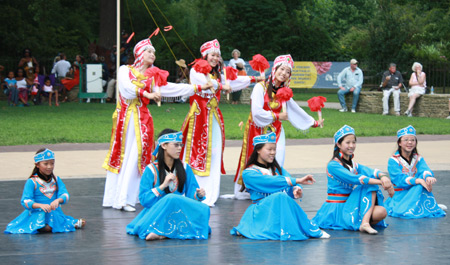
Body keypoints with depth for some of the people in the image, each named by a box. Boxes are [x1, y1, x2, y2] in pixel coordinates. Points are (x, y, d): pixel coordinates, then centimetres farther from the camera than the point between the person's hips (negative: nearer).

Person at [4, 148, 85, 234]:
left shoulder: (56, 180, 8)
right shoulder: (32, 182, -5)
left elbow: (65, 195, -1)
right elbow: (25, 201, -11)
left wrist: (58, 200, -26)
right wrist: (41, 205, -29)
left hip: (55, 212, 4)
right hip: (37, 213, -4)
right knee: (46, 228, -31)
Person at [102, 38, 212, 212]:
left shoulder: (153, 77, 16)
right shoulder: (125, 70, 8)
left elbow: (171, 88, 11)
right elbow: (127, 88, -10)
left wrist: (199, 88, 8)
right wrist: (147, 94, -23)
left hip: (141, 119, 2)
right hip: (125, 117, -2)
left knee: (134, 157, -7)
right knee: (119, 155, -2)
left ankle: (126, 199, -7)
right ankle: (114, 197, 2)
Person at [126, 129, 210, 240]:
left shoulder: (185, 168, 10)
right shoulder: (151, 170, -2)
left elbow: (191, 194, 10)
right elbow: (143, 199, -8)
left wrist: (198, 195, -13)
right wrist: (163, 186, -18)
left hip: (181, 213, 5)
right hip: (158, 213, -5)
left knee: (204, 209, -27)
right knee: (172, 198, -36)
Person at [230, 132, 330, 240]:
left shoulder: (277, 169, 20)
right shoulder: (248, 173, -1)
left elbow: (290, 186, 3)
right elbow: (270, 182, -18)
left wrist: (297, 189, -24)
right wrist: (297, 180, -26)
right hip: (261, 210, -5)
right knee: (280, 196, -33)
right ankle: (312, 230, -30)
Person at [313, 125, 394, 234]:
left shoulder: (353, 165, 16)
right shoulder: (333, 165, -9)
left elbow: (370, 171, -4)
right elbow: (354, 179, -22)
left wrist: (383, 176, -27)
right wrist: (381, 182, -29)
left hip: (350, 206, 6)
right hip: (337, 209, -6)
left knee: (381, 212, -19)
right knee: (370, 184, -19)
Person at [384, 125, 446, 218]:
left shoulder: (418, 159, 6)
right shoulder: (393, 161, -8)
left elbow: (424, 169, -16)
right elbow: (399, 179, -21)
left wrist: (428, 176, -42)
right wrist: (418, 181, -35)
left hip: (417, 192, 3)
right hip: (400, 195, -3)